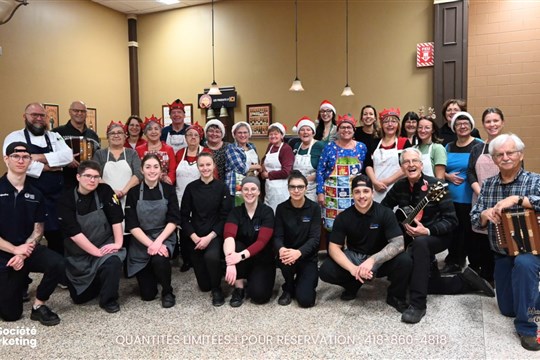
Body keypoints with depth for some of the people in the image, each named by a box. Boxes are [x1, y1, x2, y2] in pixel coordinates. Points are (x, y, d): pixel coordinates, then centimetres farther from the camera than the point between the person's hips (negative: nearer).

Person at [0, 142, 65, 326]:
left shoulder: (35, 194, 4)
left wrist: (23, 254, -14)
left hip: (28, 249, 2)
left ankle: (38, 306, -6)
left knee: (57, 264, -30)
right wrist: (15, 250, -19)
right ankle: (20, 283, 33)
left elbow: (38, 229, 2)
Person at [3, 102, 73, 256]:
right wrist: (48, 167, -11)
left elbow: (67, 156, -5)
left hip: (56, 197, 3)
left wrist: (39, 157, -13)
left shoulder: (54, 136, 12)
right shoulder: (14, 137, 2)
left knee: (58, 240, 11)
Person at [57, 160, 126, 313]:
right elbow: (74, 233, -18)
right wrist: (96, 252, -22)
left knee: (113, 262, -33)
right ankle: (98, 281, 38)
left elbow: (116, 218, -11)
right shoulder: (66, 200, -12)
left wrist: (118, 243, -20)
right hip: (78, 253, 1)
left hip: (105, 245, 0)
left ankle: (109, 299, -8)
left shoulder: (105, 191, -9)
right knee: (79, 297, 5)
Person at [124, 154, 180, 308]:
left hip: (164, 237, 0)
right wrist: (150, 244, -20)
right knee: (147, 294, -2)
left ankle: (167, 292, -6)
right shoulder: (134, 192, -3)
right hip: (141, 241, 1)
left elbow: (173, 220, -6)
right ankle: (153, 275, 34)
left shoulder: (168, 189, -2)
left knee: (160, 259, -36)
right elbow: (132, 225, -8)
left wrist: (158, 241, -20)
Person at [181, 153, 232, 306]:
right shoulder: (191, 187, 1)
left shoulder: (222, 187, -3)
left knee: (211, 256, -36)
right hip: (196, 237, 2)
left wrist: (209, 237, -18)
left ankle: (217, 289, -8)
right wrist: (195, 237, -14)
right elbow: (184, 216, 0)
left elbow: (225, 217, -6)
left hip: (215, 235, -2)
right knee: (204, 285, 2)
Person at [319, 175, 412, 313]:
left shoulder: (385, 213, -14)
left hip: (380, 261, -1)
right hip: (353, 257, 1)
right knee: (325, 271, -24)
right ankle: (353, 284, 9)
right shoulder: (343, 217, -9)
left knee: (405, 261, -31)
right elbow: (334, 247, -12)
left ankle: (395, 296, -1)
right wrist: (352, 269, -31)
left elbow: (398, 243, -23)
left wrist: (372, 260, -38)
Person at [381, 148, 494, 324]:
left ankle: (418, 304, -33)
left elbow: (451, 220, -19)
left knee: (420, 243, -40)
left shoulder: (435, 185, -18)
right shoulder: (399, 187, -4)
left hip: (437, 236, -5)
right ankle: (465, 280, 20)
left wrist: (427, 231, -32)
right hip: (411, 239, 6)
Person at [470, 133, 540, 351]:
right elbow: (474, 221, 0)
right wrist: (485, 215, -22)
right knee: (507, 308, 11)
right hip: (501, 254, 5)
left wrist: (517, 199, -37)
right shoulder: (488, 185, 1)